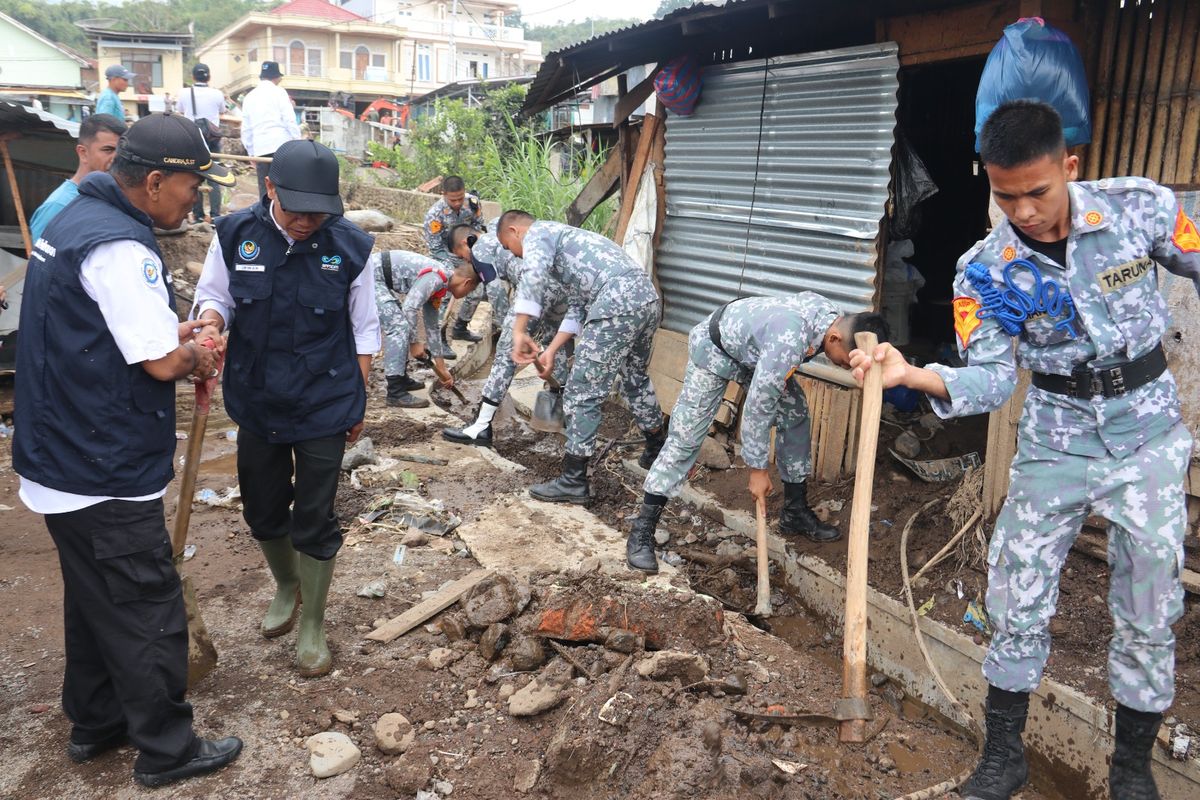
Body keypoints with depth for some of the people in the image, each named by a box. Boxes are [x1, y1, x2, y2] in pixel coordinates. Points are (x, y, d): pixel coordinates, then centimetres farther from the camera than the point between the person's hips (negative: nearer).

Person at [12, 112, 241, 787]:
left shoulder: (75, 220, 10)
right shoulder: (120, 246, -23)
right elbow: (163, 363, -24)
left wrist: (177, 334, 6)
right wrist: (195, 353, -2)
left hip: (61, 463, 10)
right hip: (106, 478, -10)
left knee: (97, 600, 22)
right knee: (148, 614, 4)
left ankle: (95, 724, 38)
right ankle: (167, 750, 19)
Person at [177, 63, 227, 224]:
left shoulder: (185, 93, -1)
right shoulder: (217, 94, -3)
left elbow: (180, 113, 16)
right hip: (212, 138, 0)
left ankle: (198, 213, 9)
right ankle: (215, 214, -6)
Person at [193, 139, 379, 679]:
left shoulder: (349, 246, -11)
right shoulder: (235, 235, -9)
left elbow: (363, 330, -1)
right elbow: (214, 296, 4)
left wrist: (359, 401, 3)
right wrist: (210, 320, -21)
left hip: (324, 408, -2)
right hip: (257, 404, 3)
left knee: (314, 522, 5)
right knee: (263, 511, 18)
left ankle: (312, 628, 24)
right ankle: (286, 589, 47)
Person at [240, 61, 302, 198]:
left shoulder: (249, 96, 17)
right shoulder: (278, 92, 3)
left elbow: (246, 129, 17)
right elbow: (289, 120, -6)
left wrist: (251, 153, 23)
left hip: (260, 149, 4)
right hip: (281, 145, -4)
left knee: (265, 191, 4)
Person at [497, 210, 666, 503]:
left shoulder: (537, 233, 7)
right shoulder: (562, 237, 34)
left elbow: (533, 277, -17)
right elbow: (577, 309, 30)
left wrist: (519, 332, -20)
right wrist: (551, 351, 24)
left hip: (617, 304, -10)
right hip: (647, 296, 10)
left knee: (583, 393, -1)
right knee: (636, 377, 29)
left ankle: (573, 481, 5)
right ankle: (657, 450, 46)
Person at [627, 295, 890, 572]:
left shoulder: (833, 315, -16)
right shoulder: (789, 341, -42)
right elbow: (758, 406, -33)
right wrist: (758, 469, -22)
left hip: (754, 347, 8)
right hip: (714, 348, -8)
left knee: (795, 415, 2)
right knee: (685, 436, -10)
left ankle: (795, 512, 14)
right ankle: (642, 530, -4)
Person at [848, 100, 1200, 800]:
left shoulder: (1141, 207, -11)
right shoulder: (985, 272, -11)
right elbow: (991, 380, -14)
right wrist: (913, 375, -32)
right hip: (1056, 438, 0)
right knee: (1019, 601, 3)